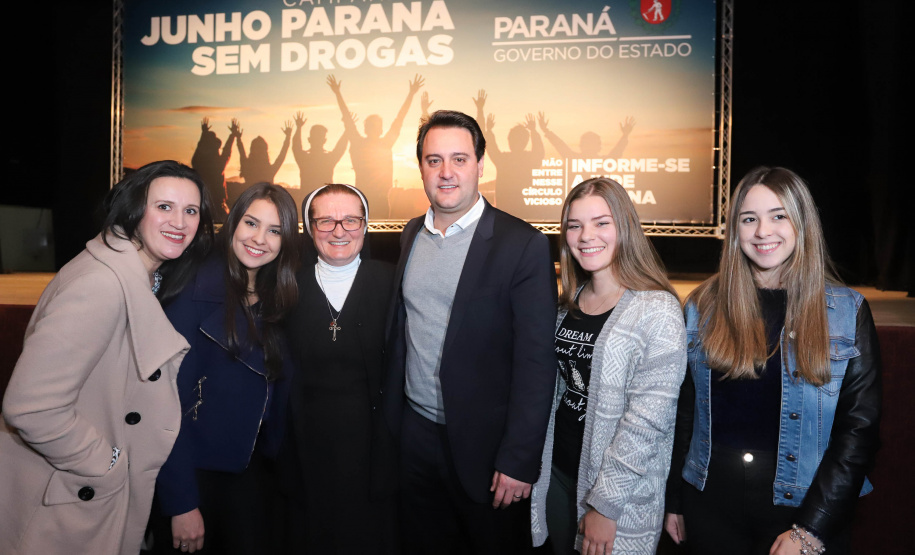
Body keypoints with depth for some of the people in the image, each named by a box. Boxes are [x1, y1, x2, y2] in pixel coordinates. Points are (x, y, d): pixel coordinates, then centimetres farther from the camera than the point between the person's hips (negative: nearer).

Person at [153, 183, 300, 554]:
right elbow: (172, 401, -18)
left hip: (250, 471, 5)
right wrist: (182, 504, -19)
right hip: (197, 472, -5)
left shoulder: (277, 302, 3)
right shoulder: (196, 293, -16)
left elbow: (275, 394, 5)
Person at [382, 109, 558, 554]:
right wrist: (389, 414, 9)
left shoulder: (522, 245, -13)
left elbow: (536, 361, -15)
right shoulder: (411, 235, 5)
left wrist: (519, 461, -16)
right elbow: (399, 332, 11)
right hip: (414, 433, 5)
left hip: (483, 443, -5)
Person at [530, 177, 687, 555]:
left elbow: (648, 419, -19)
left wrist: (605, 503, -18)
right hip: (557, 473, 6)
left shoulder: (658, 311, -16)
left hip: (620, 496, -6)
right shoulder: (569, 304, 4)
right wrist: (536, 464, 6)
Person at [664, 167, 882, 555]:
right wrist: (674, 501, 5)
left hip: (801, 504, -1)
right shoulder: (703, 306, 0)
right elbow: (684, 411, 4)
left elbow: (859, 427, -7)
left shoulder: (848, 312, -5)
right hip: (710, 501, 2)